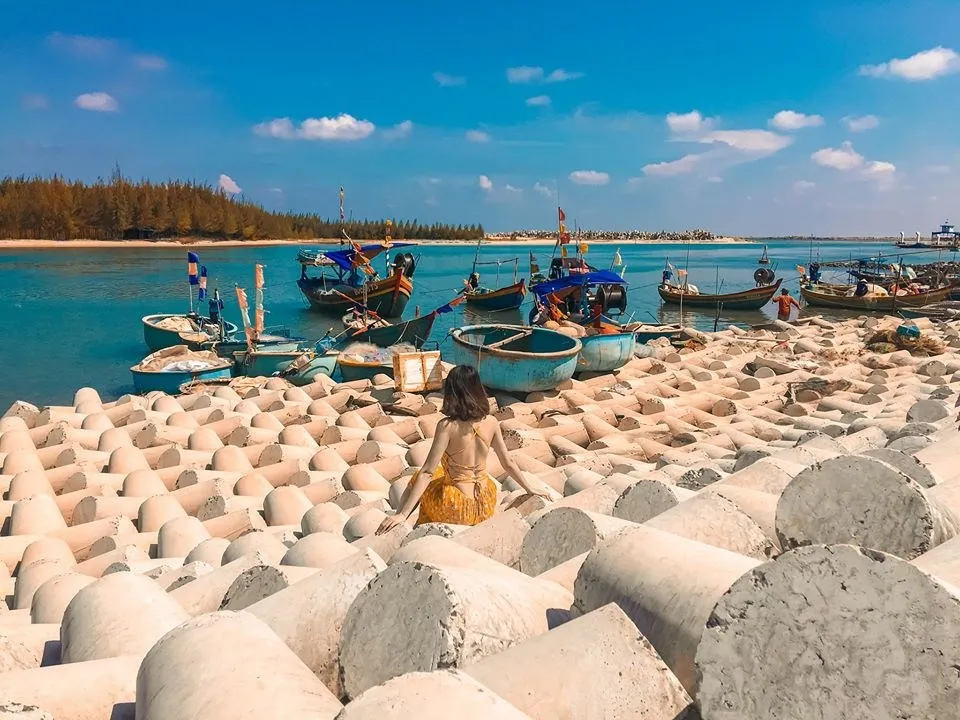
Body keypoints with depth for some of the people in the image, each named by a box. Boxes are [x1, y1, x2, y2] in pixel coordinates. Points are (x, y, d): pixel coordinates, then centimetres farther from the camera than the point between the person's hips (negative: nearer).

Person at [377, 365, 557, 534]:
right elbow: (508, 463, 3)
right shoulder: (491, 422, -6)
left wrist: (402, 514, -17)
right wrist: (531, 488, 19)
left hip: (457, 509, -5)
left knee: (418, 479, 23)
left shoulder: (447, 426, -20)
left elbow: (427, 472, -21)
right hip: (485, 506, 5)